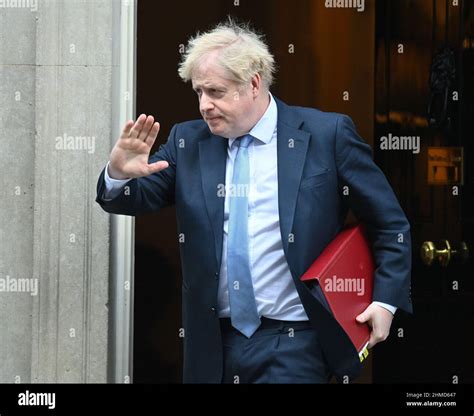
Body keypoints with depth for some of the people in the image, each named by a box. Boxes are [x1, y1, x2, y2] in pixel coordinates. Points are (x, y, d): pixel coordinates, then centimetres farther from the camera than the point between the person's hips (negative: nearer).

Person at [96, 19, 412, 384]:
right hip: (215, 344, 4)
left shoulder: (327, 134, -3)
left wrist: (386, 301, -5)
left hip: (293, 343, -4)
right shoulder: (188, 141, 7)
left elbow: (391, 224, 2)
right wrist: (119, 174, -18)